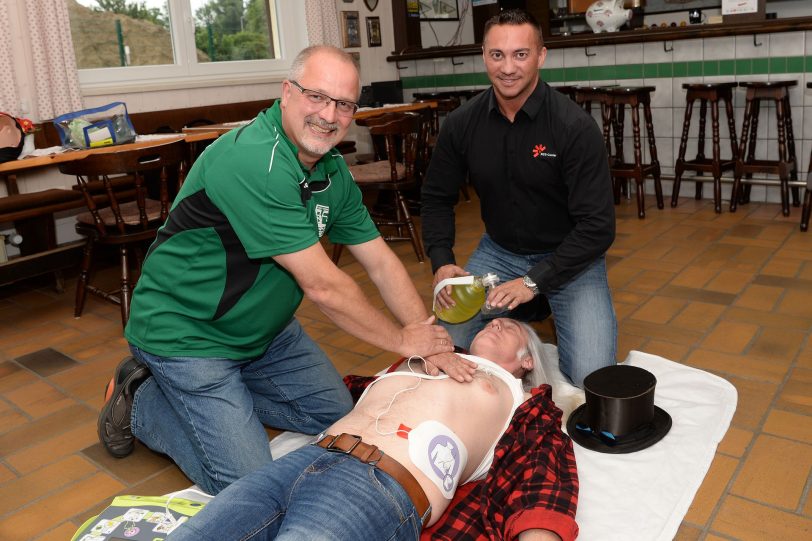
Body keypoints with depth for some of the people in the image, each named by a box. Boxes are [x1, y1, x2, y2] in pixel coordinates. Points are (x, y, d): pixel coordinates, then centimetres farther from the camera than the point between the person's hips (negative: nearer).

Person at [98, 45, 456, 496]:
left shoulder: (332, 169, -2)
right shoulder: (253, 161, -31)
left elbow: (380, 262, 0)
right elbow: (321, 285, -30)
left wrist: (435, 346, -7)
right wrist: (403, 341, -17)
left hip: (264, 328, 9)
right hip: (186, 333, -8)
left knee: (335, 412, 13)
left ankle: (216, 397, 20)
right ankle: (142, 401, 12)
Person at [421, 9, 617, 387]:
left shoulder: (575, 126, -21)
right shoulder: (461, 123, -9)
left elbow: (598, 226, -20)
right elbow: (437, 197, 3)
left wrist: (535, 281, -25)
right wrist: (442, 262, -13)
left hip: (569, 256, -3)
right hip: (499, 251, 3)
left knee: (592, 377, -16)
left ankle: (552, 311, 16)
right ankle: (524, 314, 18)